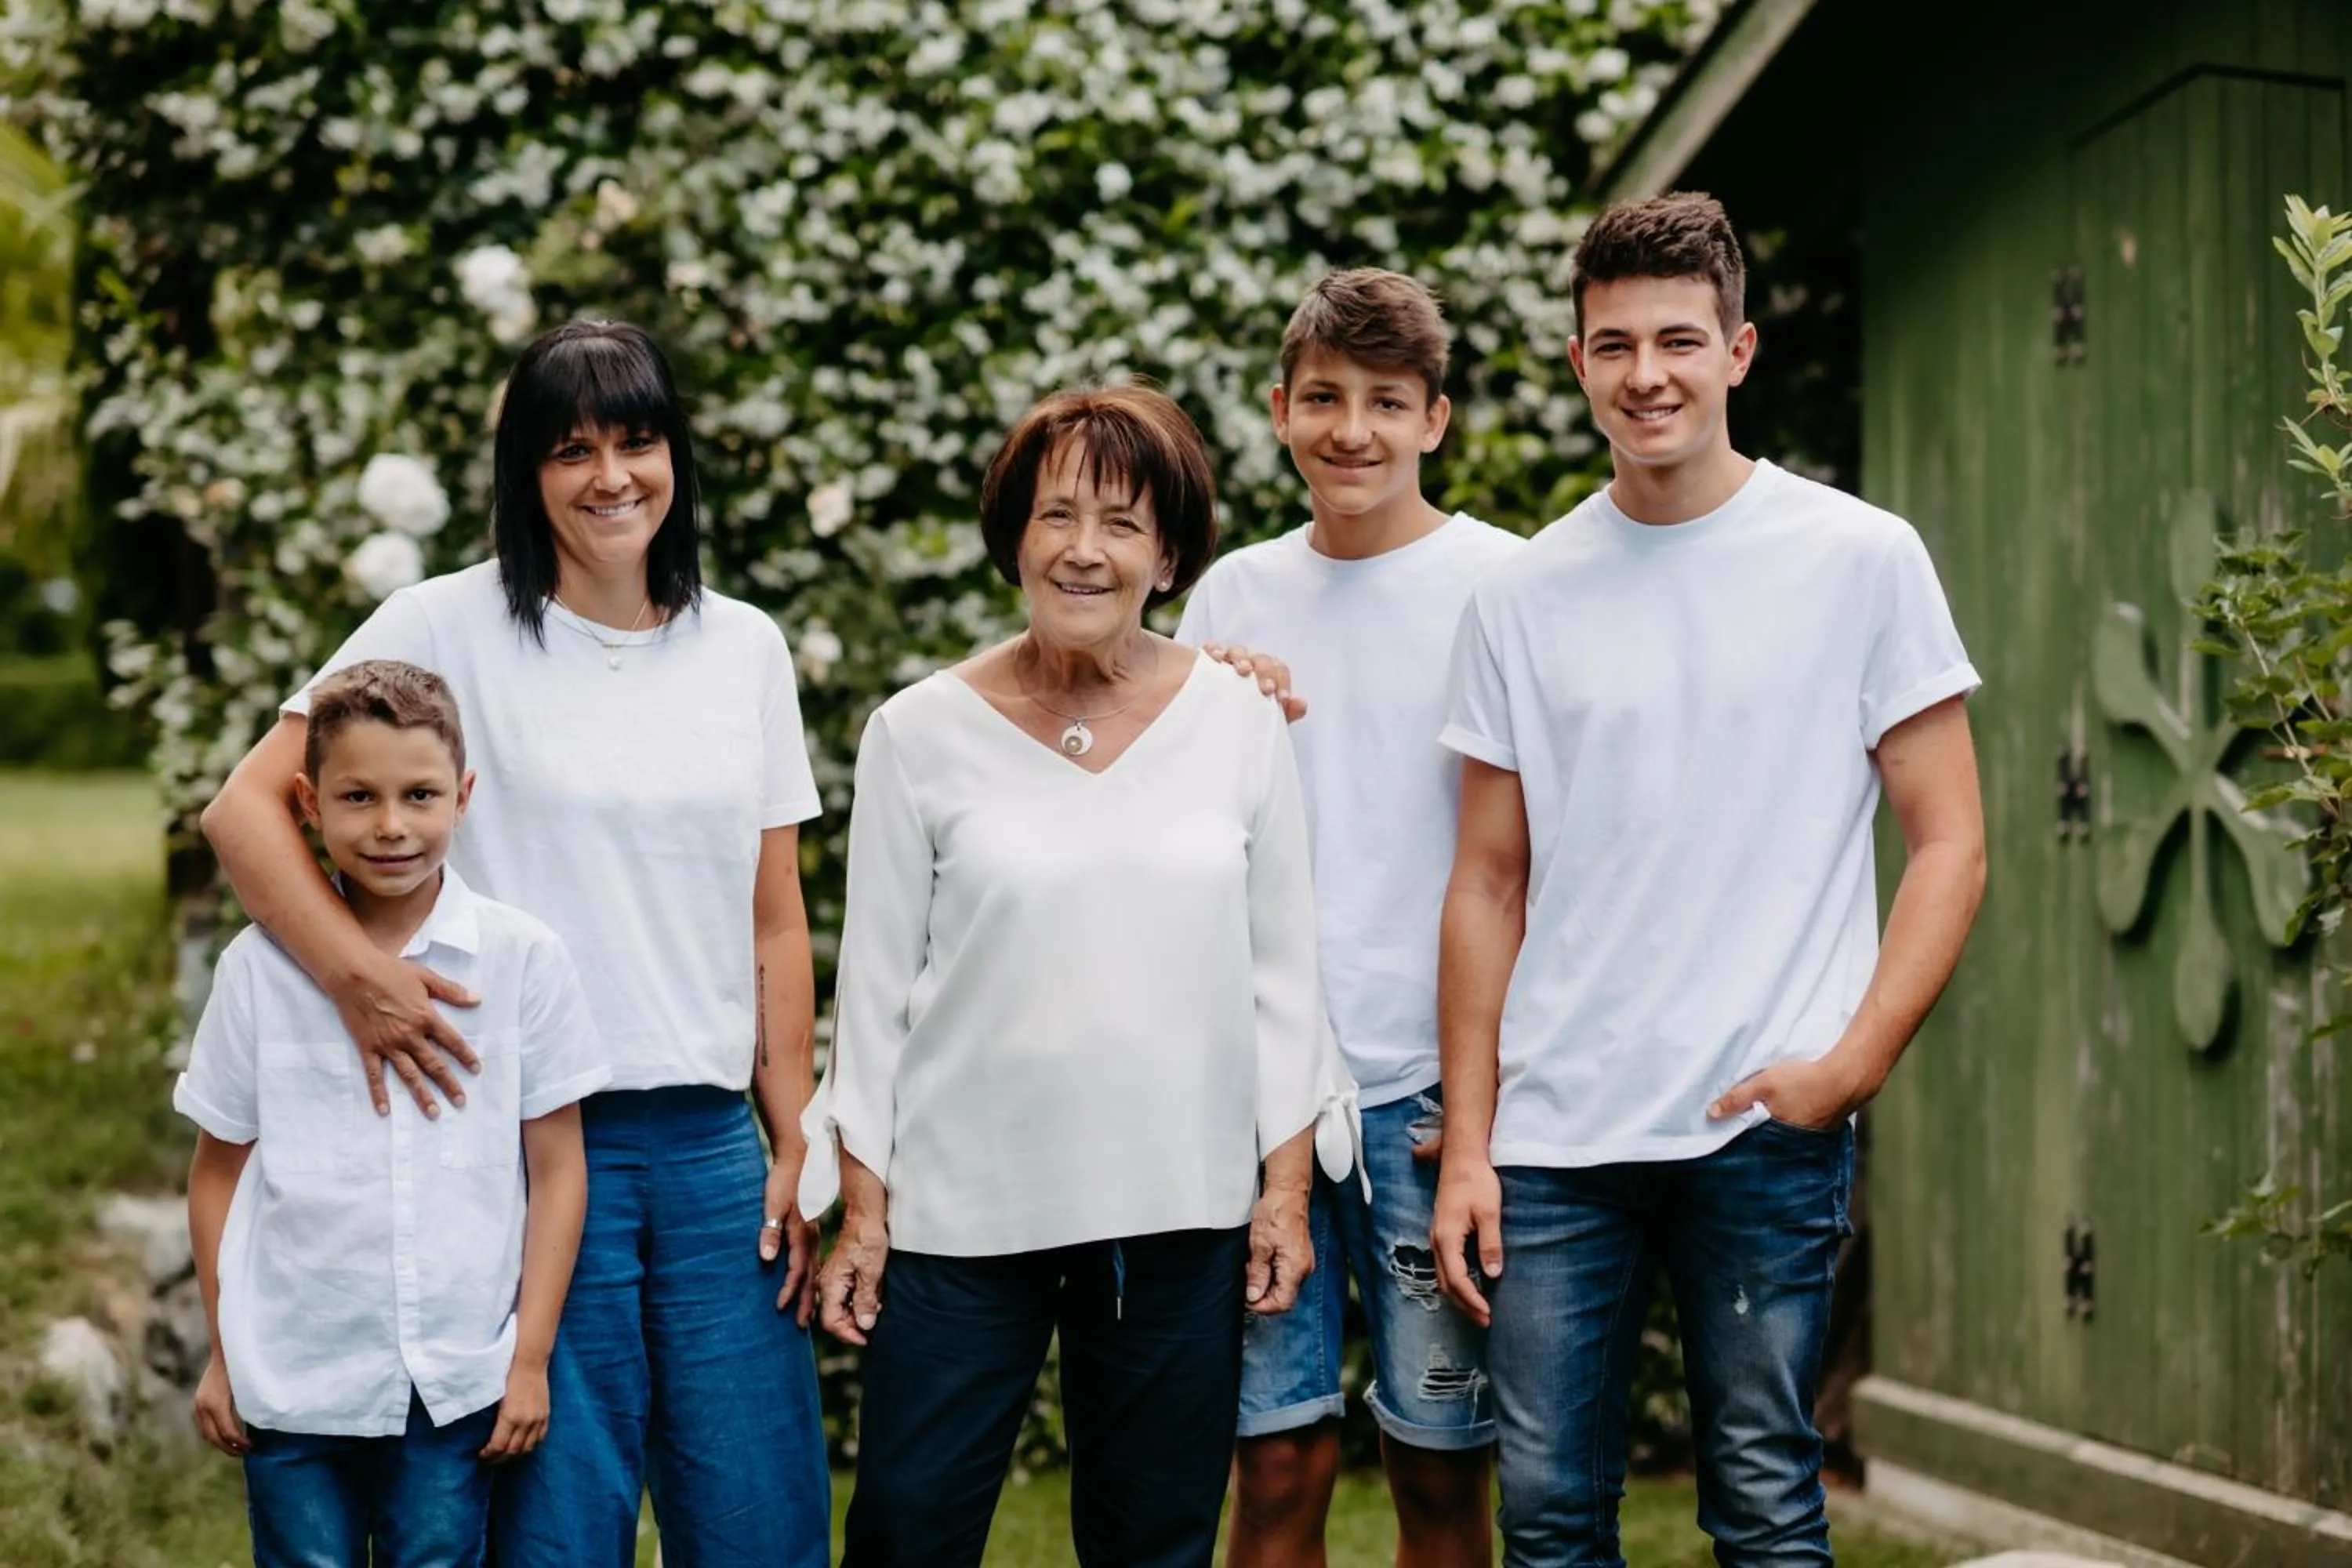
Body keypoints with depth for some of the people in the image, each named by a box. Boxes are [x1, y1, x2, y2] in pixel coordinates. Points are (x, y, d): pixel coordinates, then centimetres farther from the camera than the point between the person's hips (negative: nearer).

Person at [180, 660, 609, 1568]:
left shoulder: (523, 958, -2)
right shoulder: (260, 966, -1)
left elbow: (556, 1168, 2)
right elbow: (218, 1173, 7)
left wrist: (531, 1356, 0)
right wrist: (221, 1355, 6)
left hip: (456, 1381, 0)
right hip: (291, 1381, 1)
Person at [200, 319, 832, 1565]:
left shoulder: (746, 649, 10)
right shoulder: (448, 629, -2)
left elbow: (775, 927, 12)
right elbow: (245, 809, -6)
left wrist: (796, 1150, 7)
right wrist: (355, 972, -19)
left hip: (713, 1146, 4)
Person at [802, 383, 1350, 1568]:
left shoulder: (1238, 720, 3)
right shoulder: (920, 733, -1)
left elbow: (1282, 968, 7)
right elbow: (874, 983, 2)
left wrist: (1286, 1184, 3)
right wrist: (861, 1204, 0)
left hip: (1180, 1207, 1)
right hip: (961, 1206, -1)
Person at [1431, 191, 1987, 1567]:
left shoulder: (1861, 560, 1)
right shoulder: (1524, 596, 9)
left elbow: (1950, 844, 1)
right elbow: (1490, 886, 12)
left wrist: (1855, 1062, -11)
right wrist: (1465, 1145, 7)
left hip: (1766, 1127, -3)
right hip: (1552, 1136, 3)